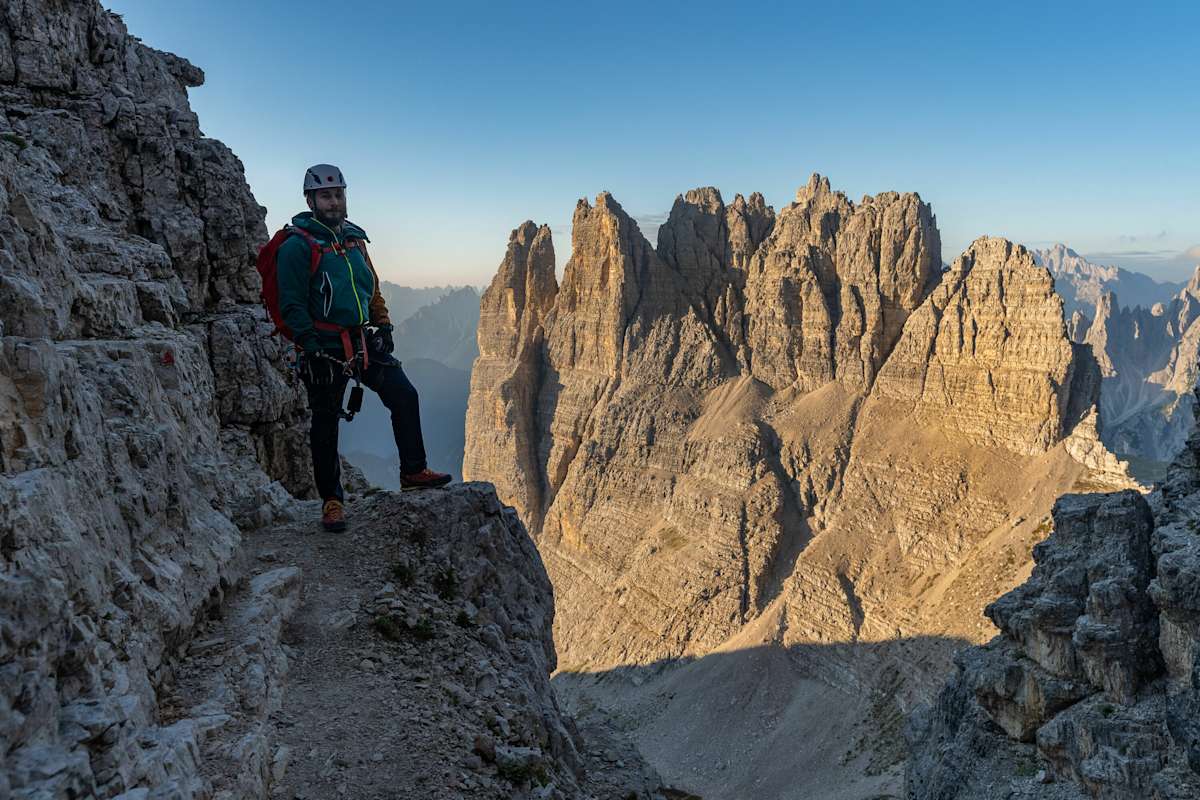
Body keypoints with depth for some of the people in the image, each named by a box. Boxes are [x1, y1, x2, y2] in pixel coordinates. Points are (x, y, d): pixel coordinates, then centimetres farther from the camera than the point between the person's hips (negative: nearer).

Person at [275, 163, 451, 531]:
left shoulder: (354, 238, 13)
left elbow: (371, 287, 22)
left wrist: (383, 325, 15)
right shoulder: (297, 246, -8)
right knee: (326, 425, 3)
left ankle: (413, 472, 7)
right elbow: (292, 304, -12)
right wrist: (309, 343, -19)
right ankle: (332, 501, 15)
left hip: (363, 342, 6)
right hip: (324, 348, -6)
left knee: (404, 395, -5)